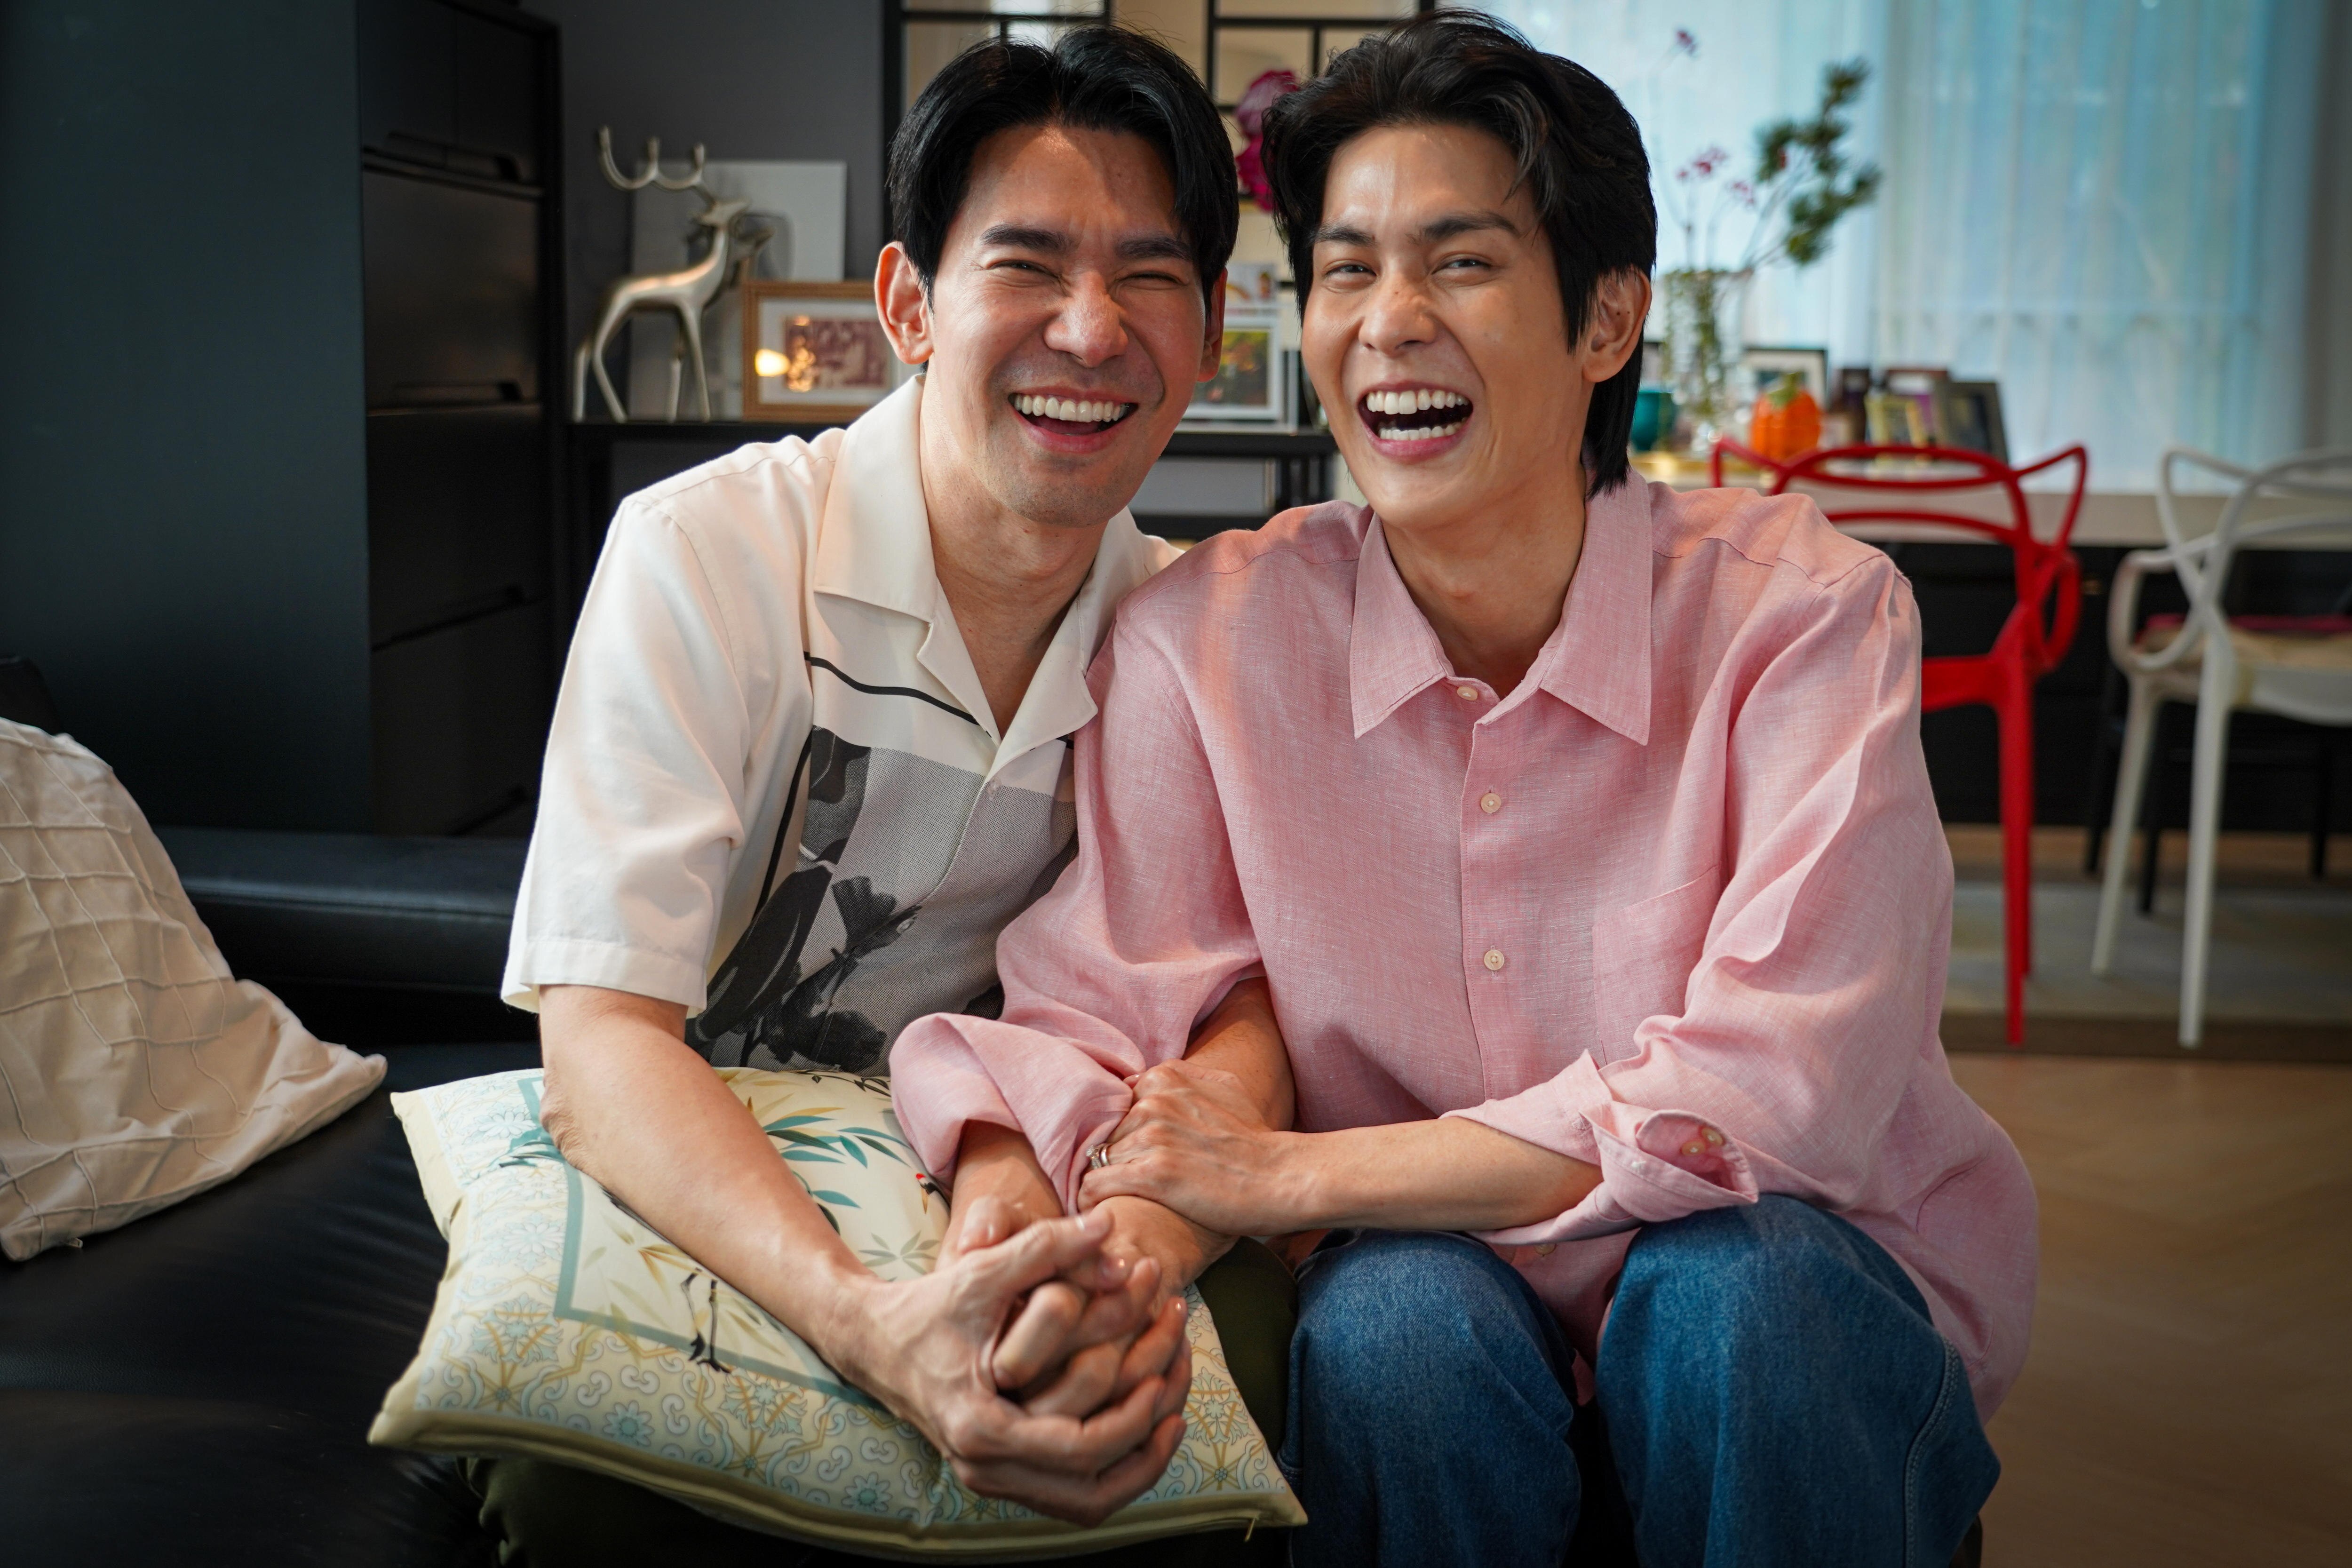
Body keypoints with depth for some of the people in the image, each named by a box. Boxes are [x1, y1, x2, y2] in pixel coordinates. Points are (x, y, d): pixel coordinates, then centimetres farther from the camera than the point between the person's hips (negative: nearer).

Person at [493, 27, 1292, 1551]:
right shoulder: (702, 556, -16)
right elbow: (598, 1043, -23)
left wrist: (1130, 1255, -32)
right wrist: (871, 1322, -42)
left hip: (1005, 1196, 3)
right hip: (677, 1195, -3)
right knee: (573, 1472, -31)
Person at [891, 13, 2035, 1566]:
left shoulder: (1799, 606, -13)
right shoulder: (1207, 639, -7)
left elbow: (1776, 1092, -23)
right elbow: (1078, 1026, -9)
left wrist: (1288, 1174, -24)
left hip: (1809, 1324, 0)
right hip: (1429, 1371, 1)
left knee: (1734, 1275, -32)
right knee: (1395, 1312, -31)